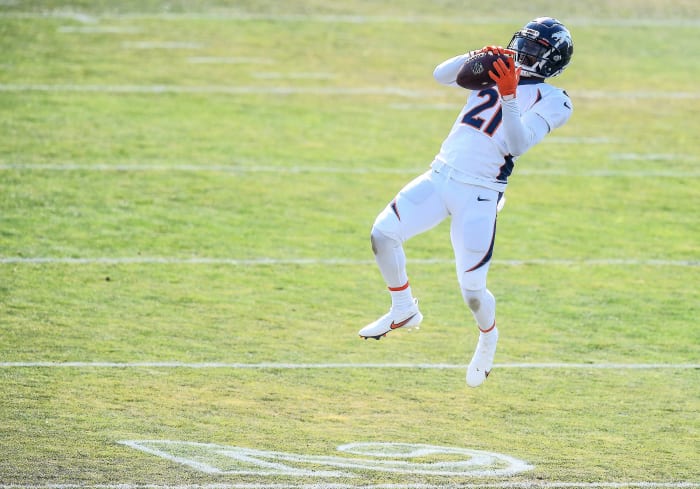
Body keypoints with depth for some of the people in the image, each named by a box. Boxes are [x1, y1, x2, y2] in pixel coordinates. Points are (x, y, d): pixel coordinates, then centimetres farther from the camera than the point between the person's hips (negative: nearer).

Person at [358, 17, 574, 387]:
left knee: (472, 290, -8)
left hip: (478, 194, -5)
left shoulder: (551, 101, -3)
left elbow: (518, 143, -17)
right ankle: (403, 310, 13)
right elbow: (441, 75, 5)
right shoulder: (497, 70, 14)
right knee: (383, 233, -11)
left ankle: (488, 337, 27)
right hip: (440, 176, 5)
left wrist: (509, 96, -28)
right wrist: (476, 57, -9)